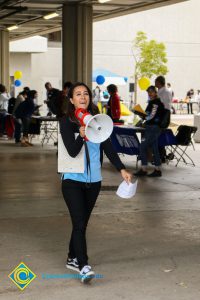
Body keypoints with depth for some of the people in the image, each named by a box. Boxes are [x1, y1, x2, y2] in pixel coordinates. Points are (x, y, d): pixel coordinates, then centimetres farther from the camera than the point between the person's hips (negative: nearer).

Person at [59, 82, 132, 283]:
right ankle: (83, 266, -12)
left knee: (82, 222, 14)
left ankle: (72, 259, 29)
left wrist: (121, 169, -8)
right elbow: (72, 151, -16)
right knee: (79, 223, -12)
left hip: (93, 180, 4)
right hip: (72, 179, -4)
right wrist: (81, 136, -34)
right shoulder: (66, 122, -8)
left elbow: (108, 148, 1)